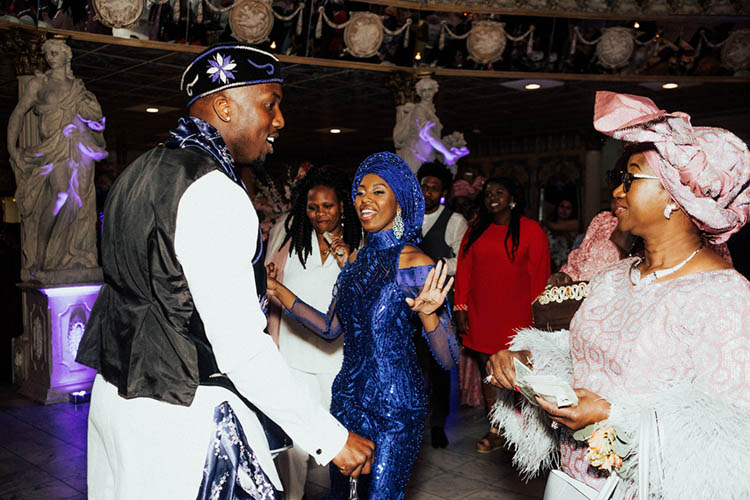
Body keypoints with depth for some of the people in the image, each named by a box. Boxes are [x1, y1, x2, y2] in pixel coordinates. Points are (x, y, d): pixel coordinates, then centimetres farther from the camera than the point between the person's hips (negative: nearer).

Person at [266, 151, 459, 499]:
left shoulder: (417, 267, -16)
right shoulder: (356, 259, 3)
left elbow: (449, 359, -16)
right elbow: (330, 328, 12)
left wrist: (427, 314, -35)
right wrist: (280, 292, 6)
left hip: (395, 408, -6)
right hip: (348, 396, 6)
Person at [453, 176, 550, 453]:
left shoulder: (531, 230, -1)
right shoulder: (475, 231, 10)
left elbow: (539, 275, -3)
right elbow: (464, 271, 9)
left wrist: (535, 314, -7)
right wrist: (460, 308, 3)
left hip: (515, 316, -4)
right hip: (480, 315, 4)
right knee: (487, 368, 8)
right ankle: (495, 431, 18)